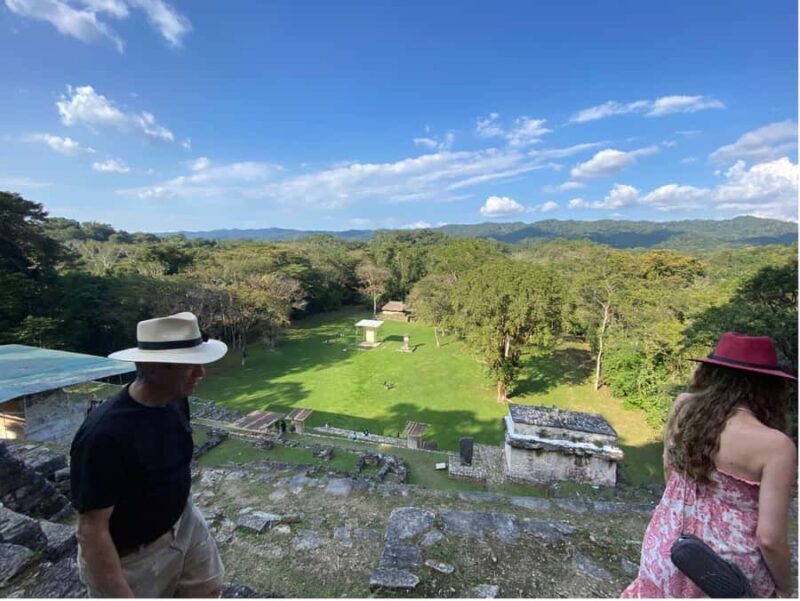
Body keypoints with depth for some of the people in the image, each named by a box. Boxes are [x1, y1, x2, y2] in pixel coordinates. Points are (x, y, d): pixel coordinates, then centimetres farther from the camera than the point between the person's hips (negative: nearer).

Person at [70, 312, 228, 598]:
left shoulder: (177, 401, -10)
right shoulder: (104, 434, -33)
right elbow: (92, 531, -27)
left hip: (184, 523, 7)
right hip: (132, 557, -6)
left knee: (209, 589, 22)